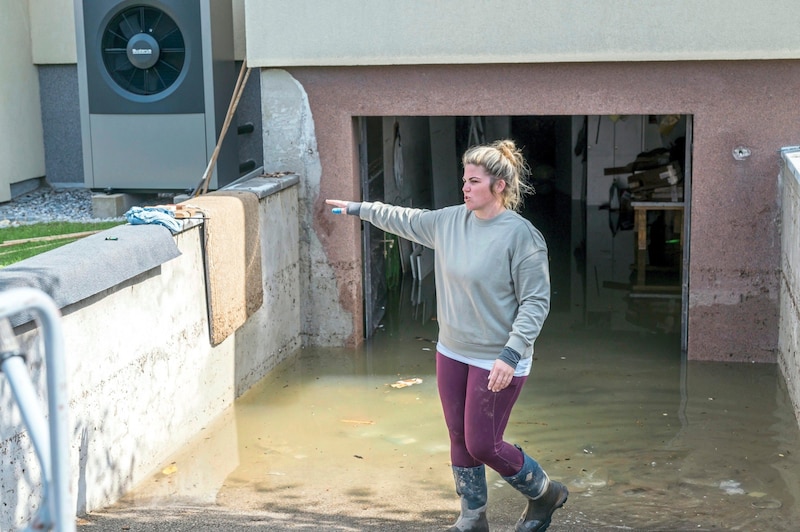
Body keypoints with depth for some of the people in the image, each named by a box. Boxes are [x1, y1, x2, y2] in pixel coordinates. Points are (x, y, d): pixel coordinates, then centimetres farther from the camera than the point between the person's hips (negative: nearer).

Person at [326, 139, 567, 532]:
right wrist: (359, 209, 27)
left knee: (482, 445, -2)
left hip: (496, 361, -7)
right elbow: (405, 220, 20)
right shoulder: (449, 221, 2)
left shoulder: (521, 235, -19)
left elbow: (536, 301, -18)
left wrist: (511, 355, -24)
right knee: (460, 439, 14)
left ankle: (545, 494, 24)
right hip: (452, 352, 7)